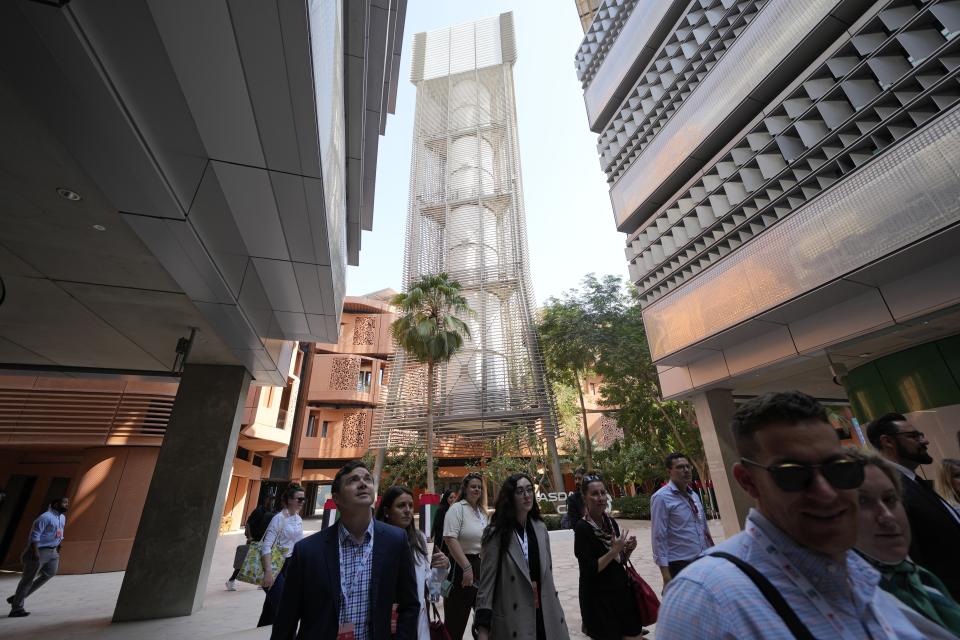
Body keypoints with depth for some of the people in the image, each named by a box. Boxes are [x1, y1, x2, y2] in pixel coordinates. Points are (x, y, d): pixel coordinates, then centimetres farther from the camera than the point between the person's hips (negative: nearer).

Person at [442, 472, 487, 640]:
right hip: (462, 566, -7)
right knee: (457, 615, 2)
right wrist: (467, 567, -24)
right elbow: (450, 539, -22)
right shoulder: (457, 508, -13)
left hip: (481, 566, 8)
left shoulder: (482, 512, 11)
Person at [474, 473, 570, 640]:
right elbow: (487, 581, -13)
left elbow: (547, 571, 12)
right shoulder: (496, 533, -14)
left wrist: (554, 605, 16)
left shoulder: (540, 528, 2)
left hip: (546, 615, 5)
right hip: (513, 620, -4)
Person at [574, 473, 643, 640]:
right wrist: (614, 550, -25)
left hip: (622, 592, 6)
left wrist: (628, 549, -8)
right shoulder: (582, 528, -19)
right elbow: (589, 570, -21)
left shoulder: (612, 522, 1)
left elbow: (619, 561, 11)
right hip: (599, 599, -6)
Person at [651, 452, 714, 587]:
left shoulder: (694, 495, 8)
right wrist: (665, 573, -17)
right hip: (680, 565, -7)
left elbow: (704, 528, 16)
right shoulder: (661, 498, -15)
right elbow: (658, 537, -16)